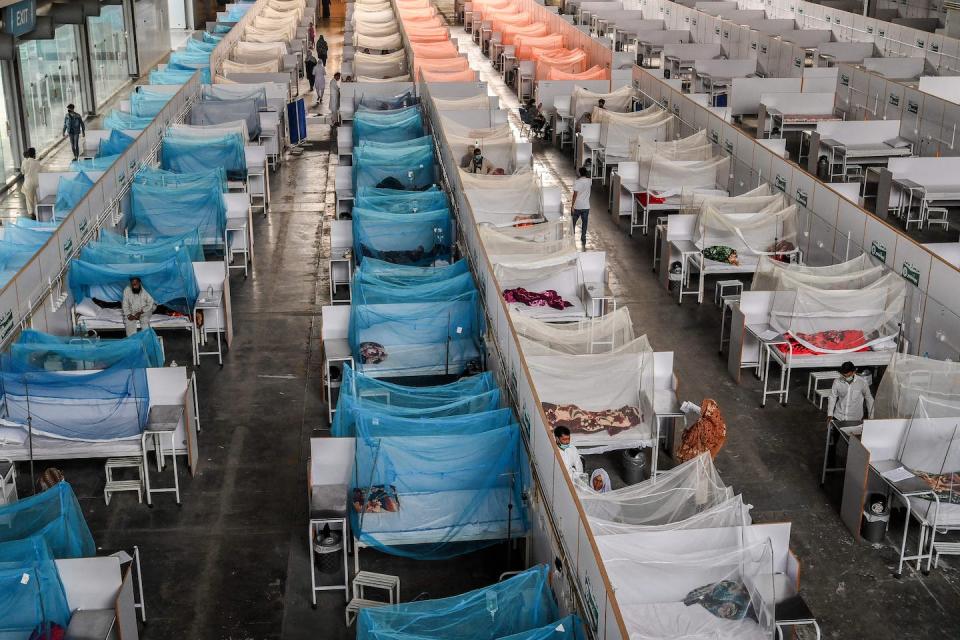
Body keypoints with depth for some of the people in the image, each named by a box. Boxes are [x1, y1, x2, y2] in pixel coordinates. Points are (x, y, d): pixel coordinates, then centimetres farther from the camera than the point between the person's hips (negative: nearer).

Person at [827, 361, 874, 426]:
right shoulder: (837, 382, -9)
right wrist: (830, 414, -7)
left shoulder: (862, 382, -12)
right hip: (838, 418, 1)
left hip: (855, 420, -1)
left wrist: (871, 416, 6)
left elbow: (869, 399, 1)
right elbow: (832, 398, 2)